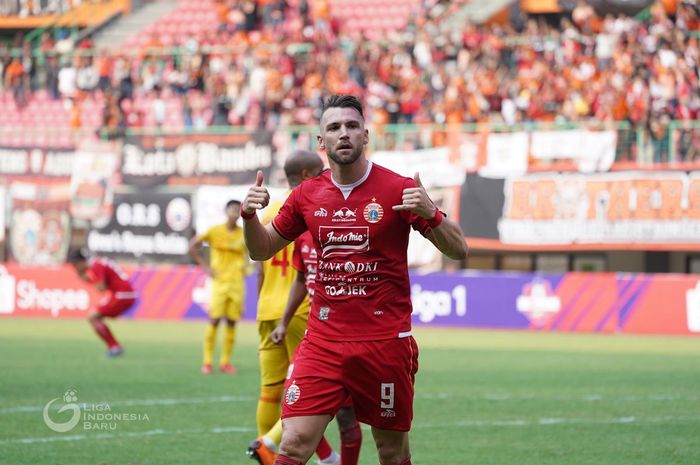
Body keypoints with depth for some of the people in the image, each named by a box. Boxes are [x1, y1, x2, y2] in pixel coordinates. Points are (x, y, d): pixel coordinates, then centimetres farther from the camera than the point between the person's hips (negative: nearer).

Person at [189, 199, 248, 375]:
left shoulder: (244, 234, 5)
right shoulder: (214, 231, -2)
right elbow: (193, 246, 3)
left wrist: (243, 267, 6)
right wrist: (205, 266, -2)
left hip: (237, 282, 3)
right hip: (219, 281, -3)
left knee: (232, 322, 1)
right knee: (214, 320, -7)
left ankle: (225, 362, 9)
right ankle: (207, 362, -2)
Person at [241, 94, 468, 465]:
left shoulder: (399, 190, -4)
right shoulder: (307, 195, 6)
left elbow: (458, 250, -5)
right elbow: (262, 250, 18)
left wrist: (430, 214, -24)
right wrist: (249, 215, -2)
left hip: (385, 343, -2)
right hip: (322, 341, 2)